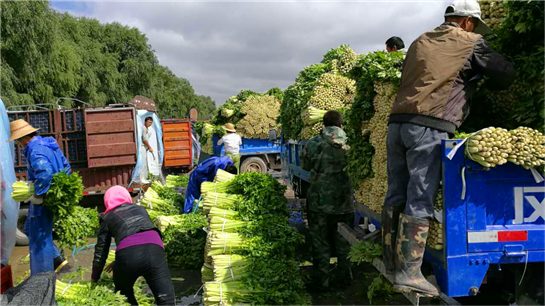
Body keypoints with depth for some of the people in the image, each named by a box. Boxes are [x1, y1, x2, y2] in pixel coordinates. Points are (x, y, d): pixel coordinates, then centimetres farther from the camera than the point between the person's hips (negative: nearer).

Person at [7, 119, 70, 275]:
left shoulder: (35, 151, -22)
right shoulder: (49, 144, 9)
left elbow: (45, 173, -39)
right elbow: (66, 166, 18)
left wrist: (37, 196, -27)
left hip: (42, 200, -10)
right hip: (52, 197, 10)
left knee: (39, 238, 2)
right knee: (30, 230, 25)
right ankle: (56, 259, 27)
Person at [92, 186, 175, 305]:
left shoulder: (107, 217, 24)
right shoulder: (140, 209, 33)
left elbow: (101, 251, 24)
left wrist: (94, 279, 38)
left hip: (128, 255, -1)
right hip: (154, 249, 1)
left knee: (124, 295, 28)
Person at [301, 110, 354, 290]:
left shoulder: (313, 143, -7)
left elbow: (305, 166, 6)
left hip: (319, 202, -1)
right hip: (344, 201, 2)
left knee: (320, 242, 10)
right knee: (344, 243, 16)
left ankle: (322, 280, 16)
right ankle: (345, 278, 26)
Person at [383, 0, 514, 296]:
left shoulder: (419, 42, 23)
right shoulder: (470, 42, 8)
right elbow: (505, 74, 12)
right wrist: (484, 84, 34)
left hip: (397, 122, 6)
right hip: (430, 127, -6)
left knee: (396, 194, 9)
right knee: (420, 200, -7)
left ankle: (391, 260, 19)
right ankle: (408, 272, -6)